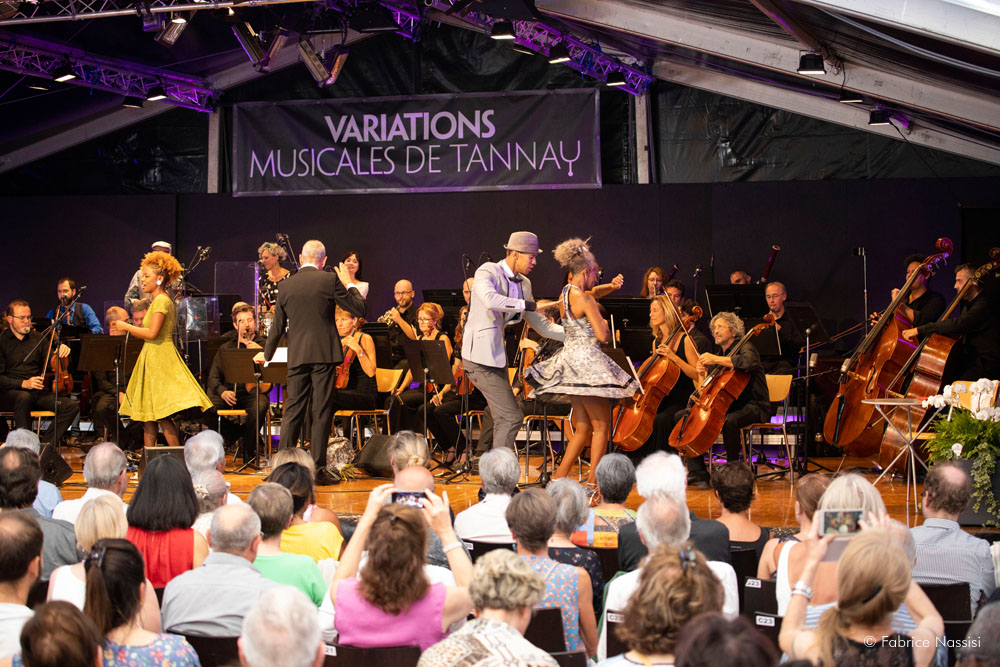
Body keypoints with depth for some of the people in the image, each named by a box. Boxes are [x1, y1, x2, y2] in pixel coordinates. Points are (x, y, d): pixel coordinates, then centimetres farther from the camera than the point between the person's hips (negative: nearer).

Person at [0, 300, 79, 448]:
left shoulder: (37, 338, 18)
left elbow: (50, 364, 9)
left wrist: (62, 352, -13)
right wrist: (23, 384, -20)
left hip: (39, 392, 5)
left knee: (72, 406, -20)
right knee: (24, 397, -41)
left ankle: (45, 445, -21)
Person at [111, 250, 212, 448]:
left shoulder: (162, 301, -13)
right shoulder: (158, 301, 17)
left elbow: (152, 333, -22)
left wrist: (126, 327, -11)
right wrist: (126, 330, 16)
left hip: (159, 360, -10)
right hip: (152, 359, 10)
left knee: (162, 415, -9)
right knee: (148, 416, 10)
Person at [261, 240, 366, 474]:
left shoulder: (286, 285, 8)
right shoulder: (330, 280, -4)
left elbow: (277, 326, 16)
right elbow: (359, 309, -2)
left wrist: (267, 354, 31)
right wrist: (349, 284, 13)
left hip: (296, 356, 4)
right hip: (324, 354, -4)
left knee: (293, 411, 9)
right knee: (322, 412, 0)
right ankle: (318, 468, 0)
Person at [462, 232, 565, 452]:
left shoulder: (523, 284, 11)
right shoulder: (487, 272, -11)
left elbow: (539, 325, 16)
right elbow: (490, 300, -34)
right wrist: (529, 305, -30)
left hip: (497, 355, 9)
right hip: (481, 356, -9)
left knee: (503, 419, 14)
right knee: (512, 416, -12)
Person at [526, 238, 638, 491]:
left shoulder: (564, 294, 10)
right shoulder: (584, 298, -16)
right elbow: (602, 335, -18)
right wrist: (605, 326, 3)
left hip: (570, 359, 9)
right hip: (586, 361, -9)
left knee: (583, 429, 15)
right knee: (602, 426, 0)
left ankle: (558, 480, 14)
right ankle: (592, 484, 0)